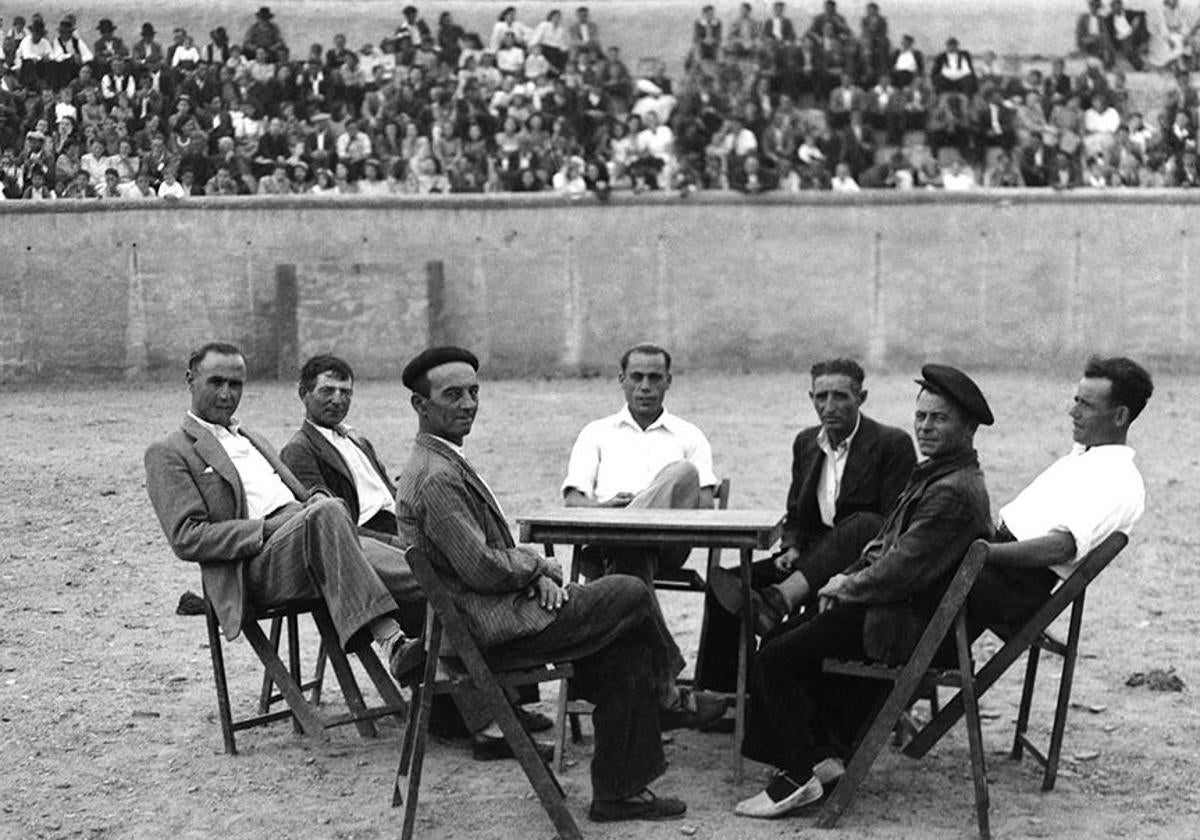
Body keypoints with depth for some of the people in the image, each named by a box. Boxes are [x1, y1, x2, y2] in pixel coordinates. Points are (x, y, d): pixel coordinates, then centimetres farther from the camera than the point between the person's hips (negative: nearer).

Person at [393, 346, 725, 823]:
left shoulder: (445, 462, 14)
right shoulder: (435, 477, -20)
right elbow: (483, 569, -22)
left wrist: (538, 574, 0)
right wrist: (541, 567, -5)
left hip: (487, 620, 10)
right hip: (491, 629, -10)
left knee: (628, 650, 5)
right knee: (630, 594, -7)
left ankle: (617, 792, 10)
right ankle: (666, 699, 18)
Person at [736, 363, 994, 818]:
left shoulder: (953, 493, -23)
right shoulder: (935, 474, 12)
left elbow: (903, 571, -25)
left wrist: (848, 587, -10)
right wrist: (850, 577, 4)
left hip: (906, 622, -11)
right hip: (898, 607, 11)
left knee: (776, 658, -12)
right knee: (789, 636, 17)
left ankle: (800, 774, -2)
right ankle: (826, 752, 16)